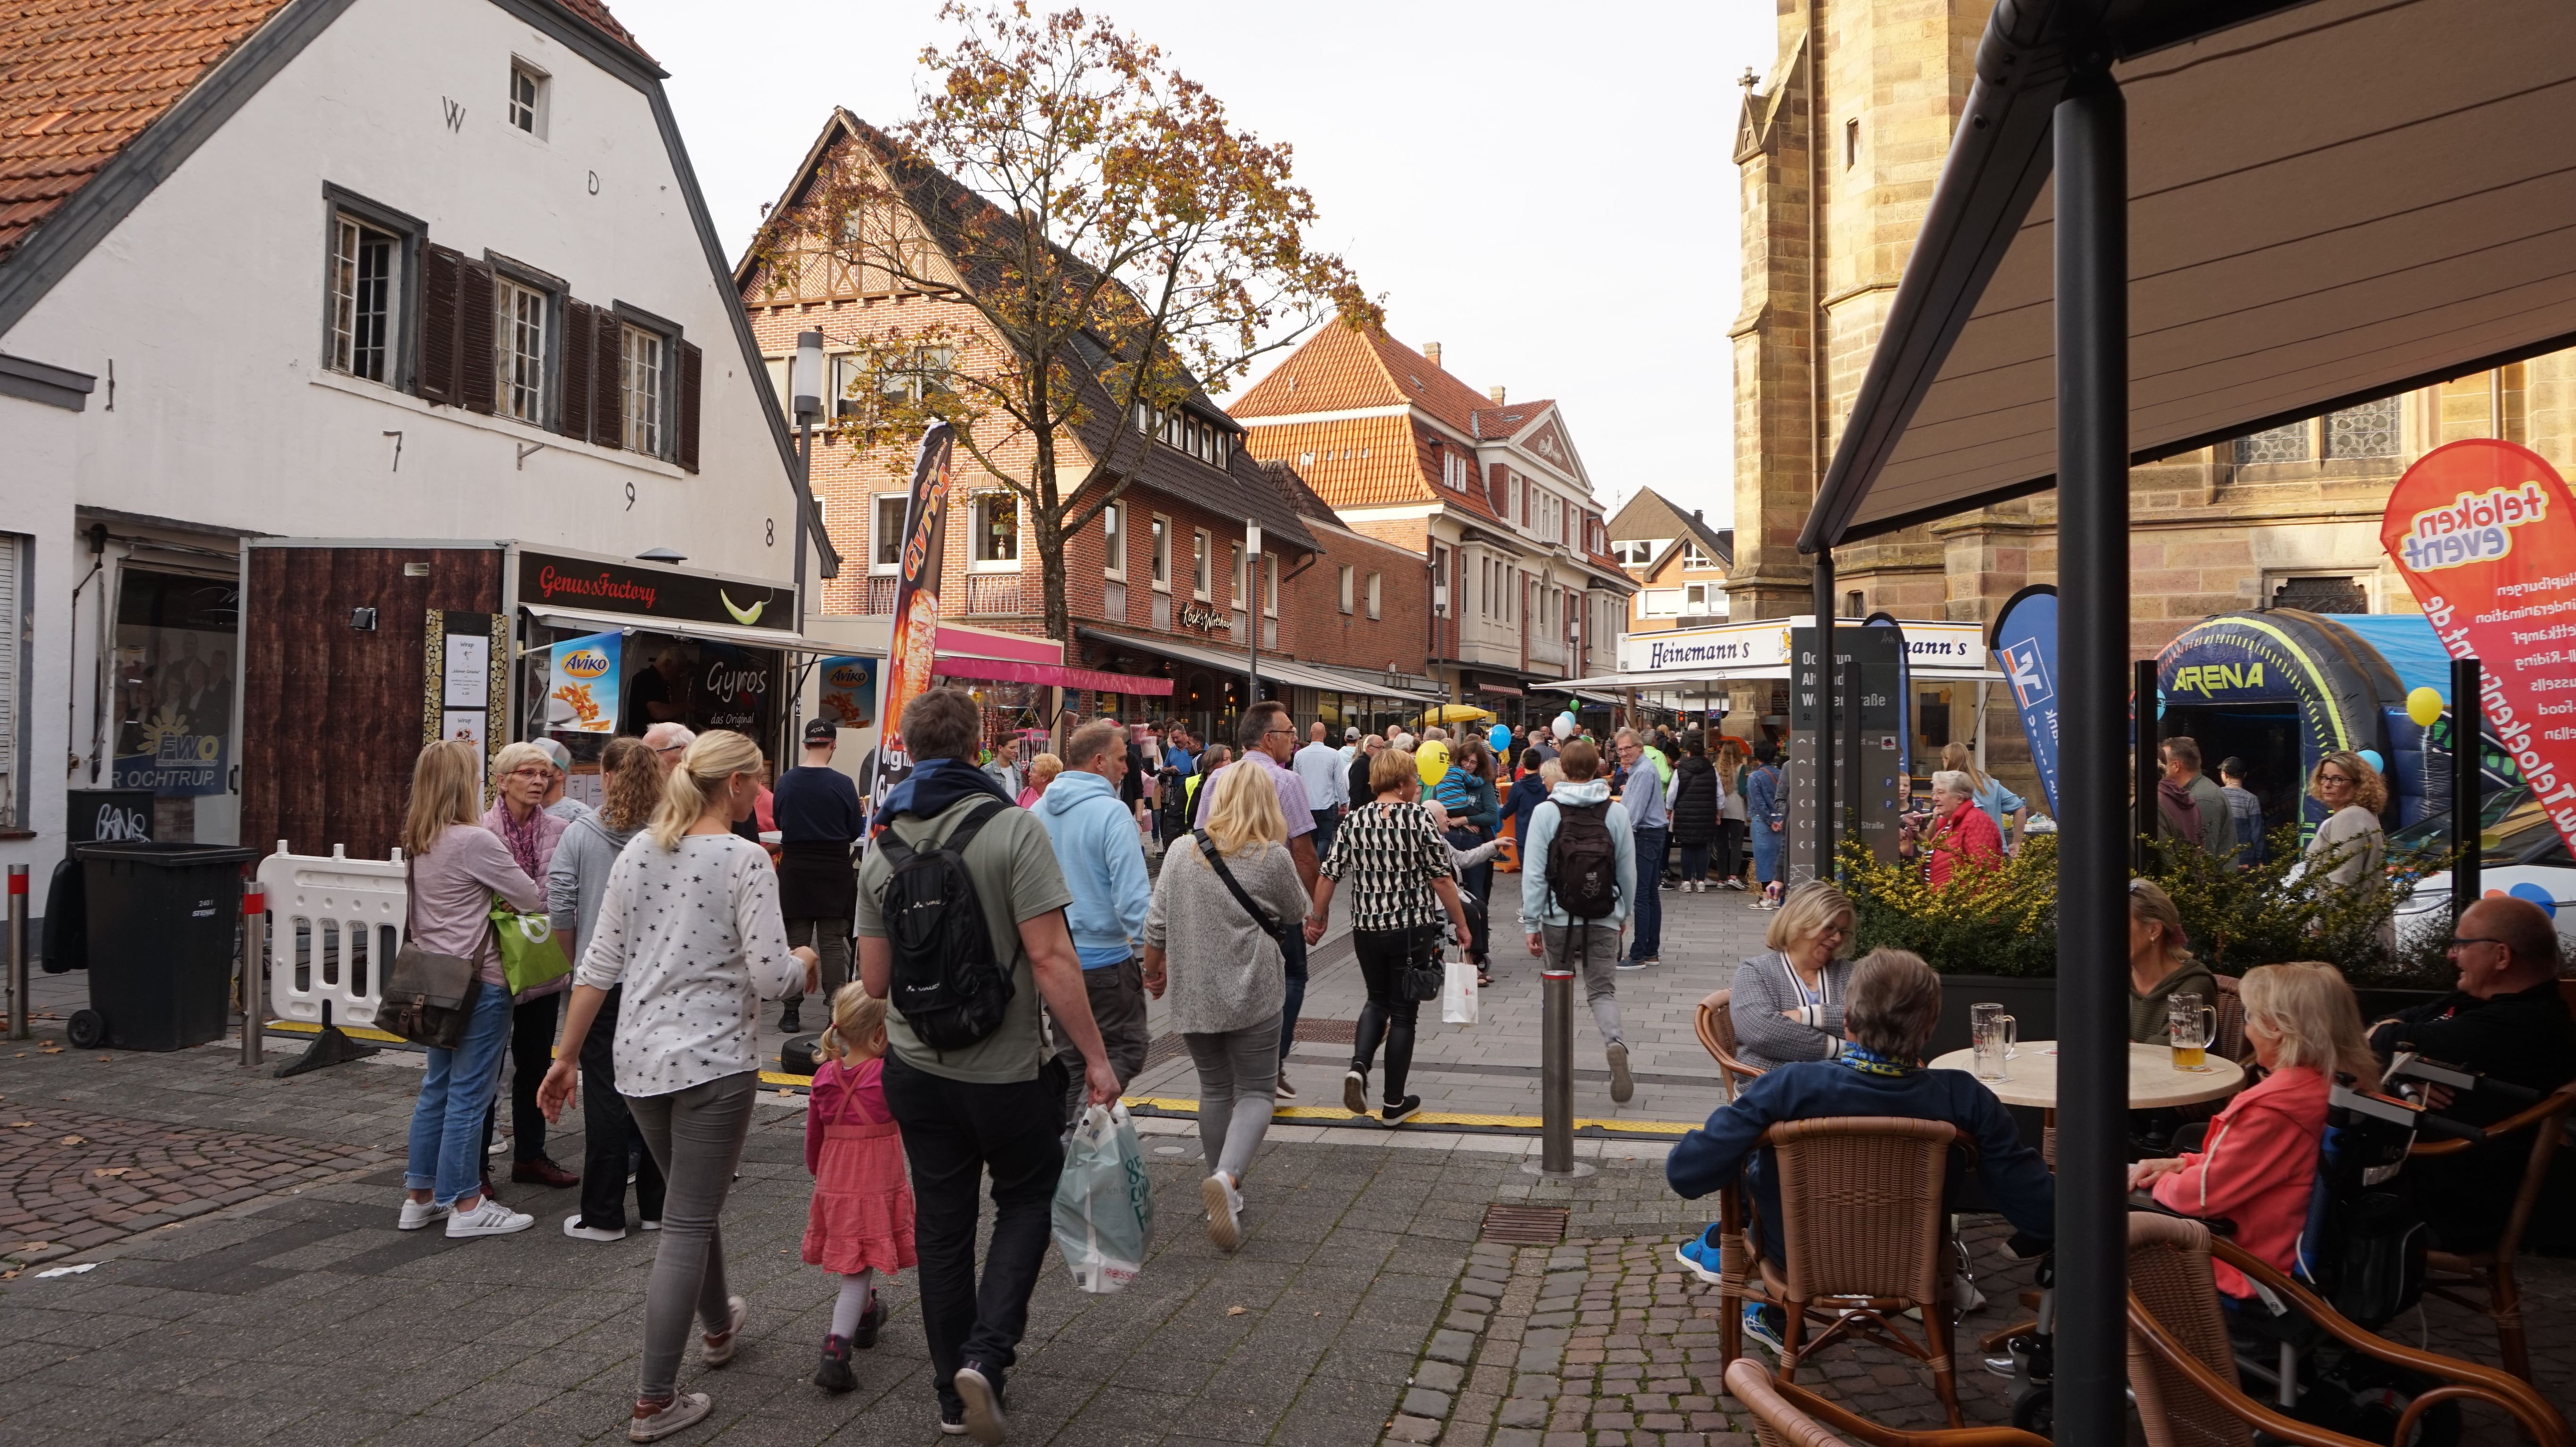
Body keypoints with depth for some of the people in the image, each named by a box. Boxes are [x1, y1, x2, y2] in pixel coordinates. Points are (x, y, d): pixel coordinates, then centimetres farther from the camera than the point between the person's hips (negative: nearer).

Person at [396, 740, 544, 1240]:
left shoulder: (418, 842, 7)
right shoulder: (475, 841, -18)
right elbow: (532, 898, -11)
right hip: (478, 981, -9)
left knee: (437, 1087, 16)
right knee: (469, 1092, -1)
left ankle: (420, 1196, 24)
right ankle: (466, 1204, 6)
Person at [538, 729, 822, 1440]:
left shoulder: (636, 852, 5)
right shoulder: (746, 859, -13)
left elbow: (599, 966, 6)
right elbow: (771, 976, -17)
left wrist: (567, 1057, 11)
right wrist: (806, 963, 5)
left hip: (639, 1059, 7)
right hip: (714, 1061, -6)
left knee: (693, 1202, 26)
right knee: (688, 1225, 3)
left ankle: (719, 1326, 48)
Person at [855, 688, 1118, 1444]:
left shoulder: (881, 847, 0)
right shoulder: (1013, 827, -15)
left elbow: (873, 978, 4)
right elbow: (1050, 957, -20)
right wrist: (1096, 1058, -13)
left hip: (916, 1070, 4)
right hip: (1008, 1069, -4)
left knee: (941, 1225, 15)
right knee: (1026, 1201, 16)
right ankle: (986, 1354, -1)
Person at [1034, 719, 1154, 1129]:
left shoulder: (1039, 811, 6)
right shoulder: (1111, 812, -16)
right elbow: (1132, 895, -21)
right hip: (1104, 958, -7)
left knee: (1070, 1057, 18)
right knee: (1126, 1050, 4)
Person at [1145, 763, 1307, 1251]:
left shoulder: (1181, 853, 2)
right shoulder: (1273, 858, -8)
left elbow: (1157, 926, 4)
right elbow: (1295, 916, 8)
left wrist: (1153, 970, 21)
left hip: (1191, 993, 4)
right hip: (1251, 994, -4)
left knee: (1215, 1088, 17)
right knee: (1255, 1091, 3)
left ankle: (1223, 1191, 23)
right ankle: (1226, 1177, -21)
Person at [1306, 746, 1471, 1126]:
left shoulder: (1354, 820, 0)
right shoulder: (1419, 817, -10)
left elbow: (1329, 875, 1)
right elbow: (1442, 879, -10)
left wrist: (1317, 918, 15)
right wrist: (1461, 924, 0)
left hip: (1367, 928, 3)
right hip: (1413, 928, -3)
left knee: (1378, 1000, 24)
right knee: (1403, 1012, 9)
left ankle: (1358, 1066, 0)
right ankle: (1395, 1103, 16)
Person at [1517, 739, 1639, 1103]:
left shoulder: (1546, 812, -6)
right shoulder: (1617, 812, 0)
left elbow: (1534, 872, -8)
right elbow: (1628, 870, 5)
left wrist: (1531, 923, -3)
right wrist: (1624, 913, 19)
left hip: (1558, 917, -1)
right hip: (1603, 919, 1)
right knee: (1603, 990, 3)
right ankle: (1615, 1043, -25)